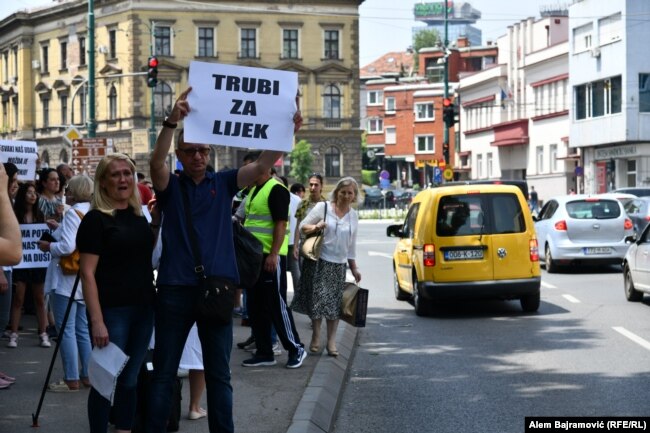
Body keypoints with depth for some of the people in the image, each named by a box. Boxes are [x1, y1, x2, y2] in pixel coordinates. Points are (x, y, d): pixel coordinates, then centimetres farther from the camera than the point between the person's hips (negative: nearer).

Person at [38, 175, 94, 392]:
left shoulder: (73, 213, -15)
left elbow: (67, 246, -22)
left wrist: (48, 246, -6)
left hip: (67, 278, -8)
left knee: (66, 329, -3)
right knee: (83, 329, 13)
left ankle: (71, 380, -2)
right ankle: (87, 375, 17)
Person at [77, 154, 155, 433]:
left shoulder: (139, 216, 11)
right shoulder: (96, 219, -7)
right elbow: (87, 273, -12)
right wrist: (97, 321, -20)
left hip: (143, 308, 6)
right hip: (112, 311, -6)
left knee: (130, 379, 12)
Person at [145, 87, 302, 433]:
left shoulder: (223, 183, 9)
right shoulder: (170, 186, 4)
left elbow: (262, 164, -3)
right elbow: (156, 162, -17)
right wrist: (172, 122, -33)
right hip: (175, 290, -1)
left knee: (218, 374, 9)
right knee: (163, 372, 5)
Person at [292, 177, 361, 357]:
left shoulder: (353, 215, 13)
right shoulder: (323, 207, 0)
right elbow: (303, 226, 0)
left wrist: (354, 268, 18)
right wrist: (315, 227, -21)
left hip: (339, 264, 4)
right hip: (320, 261, -4)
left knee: (335, 303, 0)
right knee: (318, 299, -7)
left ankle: (331, 340, 4)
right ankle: (316, 337, 5)